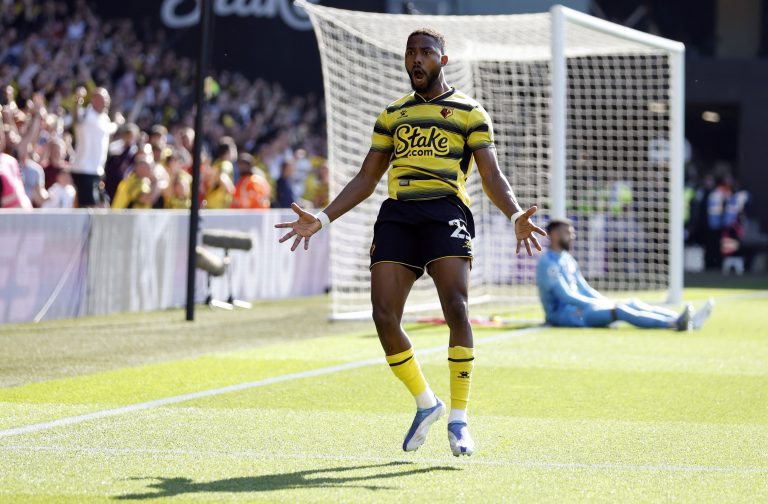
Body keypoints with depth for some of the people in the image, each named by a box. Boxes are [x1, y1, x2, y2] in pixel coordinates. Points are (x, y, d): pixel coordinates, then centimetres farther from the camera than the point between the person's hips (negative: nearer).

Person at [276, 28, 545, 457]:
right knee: (384, 316, -9)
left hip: (446, 212, -4)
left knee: (456, 307, -20)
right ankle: (426, 402, 13)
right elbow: (366, 179, 26)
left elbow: (492, 176, 3)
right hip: (397, 215, 4)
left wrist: (516, 215, -16)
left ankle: (459, 419, -11)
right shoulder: (392, 115, 23)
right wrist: (322, 219, 16)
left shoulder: (470, 112, 11)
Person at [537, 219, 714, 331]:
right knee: (619, 310, -27)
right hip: (562, 314, -10)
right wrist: (598, 304, -18)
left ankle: (689, 320, -16)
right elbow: (565, 295, -19)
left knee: (633, 303, -4)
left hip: (577, 307, 10)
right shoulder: (548, 263, -12)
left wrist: (607, 302, 6)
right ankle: (674, 323, -42)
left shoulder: (568, 260, 19)